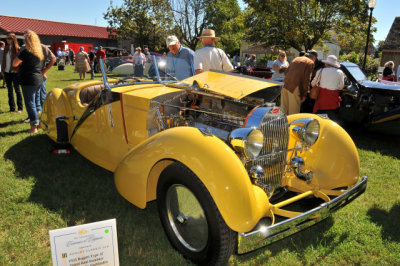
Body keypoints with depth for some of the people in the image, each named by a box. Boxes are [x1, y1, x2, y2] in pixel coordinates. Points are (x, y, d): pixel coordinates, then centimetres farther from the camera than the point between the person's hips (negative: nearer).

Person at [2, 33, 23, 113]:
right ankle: (12, 108, 16)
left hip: (14, 73, -6)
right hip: (7, 72, 6)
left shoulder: (17, 49, -7)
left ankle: (20, 108, 8)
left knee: (17, 90, 1)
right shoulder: (6, 48, 9)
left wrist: (17, 70, -15)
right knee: (10, 90, 9)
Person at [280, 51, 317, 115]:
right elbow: (307, 79, -5)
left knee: (284, 109, 12)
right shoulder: (310, 63, 2)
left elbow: (287, 71, 23)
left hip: (285, 86, 7)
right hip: (295, 88, -7)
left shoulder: (296, 59, 22)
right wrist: (304, 94, -3)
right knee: (294, 110, -2)